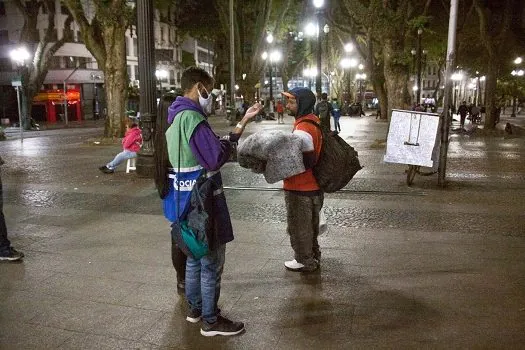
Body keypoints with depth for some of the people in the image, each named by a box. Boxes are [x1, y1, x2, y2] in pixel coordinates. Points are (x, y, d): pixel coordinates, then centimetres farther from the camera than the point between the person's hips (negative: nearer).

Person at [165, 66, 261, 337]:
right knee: (212, 261, 1)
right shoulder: (192, 117, -22)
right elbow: (216, 158, -23)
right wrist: (232, 136, -6)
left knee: (196, 256, 20)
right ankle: (211, 321, 13)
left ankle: (195, 308, 34)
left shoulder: (177, 117, 12)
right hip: (203, 200, -10)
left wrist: (243, 122, 12)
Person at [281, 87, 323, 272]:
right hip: (313, 186, 9)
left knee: (299, 227, 8)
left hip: (300, 189, -9)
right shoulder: (314, 121, 6)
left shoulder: (302, 129, -24)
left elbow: (307, 161, -28)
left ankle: (305, 261, 22)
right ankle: (313, 256, 37)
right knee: (310, 226, 22)